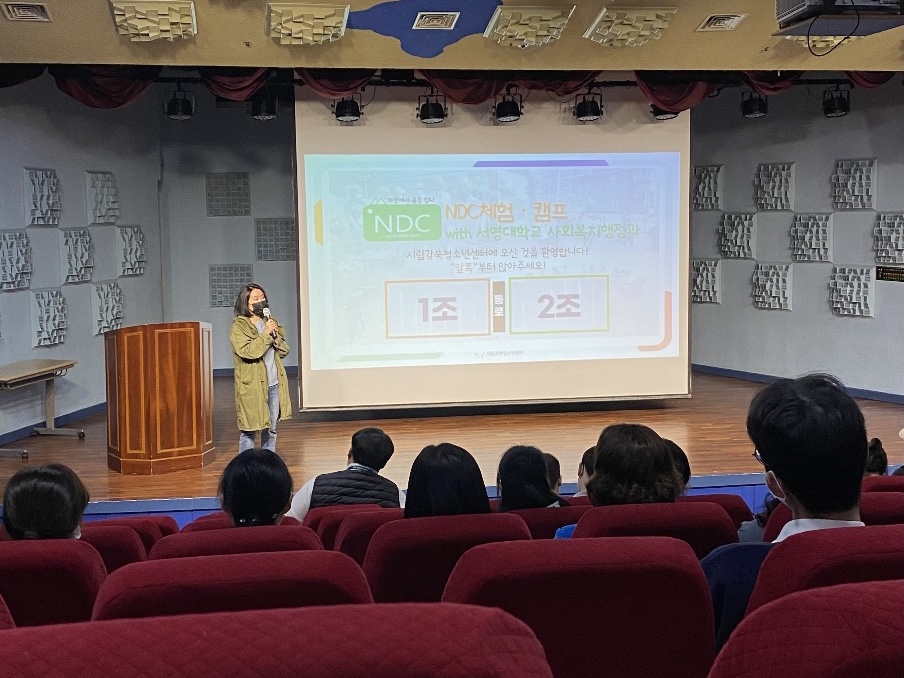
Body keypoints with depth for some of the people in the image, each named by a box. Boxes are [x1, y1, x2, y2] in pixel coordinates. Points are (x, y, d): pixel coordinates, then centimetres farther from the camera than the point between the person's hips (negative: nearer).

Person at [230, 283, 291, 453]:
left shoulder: (269, 321, 12)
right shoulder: (238, 327, -8)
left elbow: (284, 350, 11)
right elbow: (247, 351, -22)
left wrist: (276, 335, -7)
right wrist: (266, 334, -19)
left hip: (274, 385, 6)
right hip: (253, 387, -6)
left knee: (271, 429, 13)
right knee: (249, 430, -1)